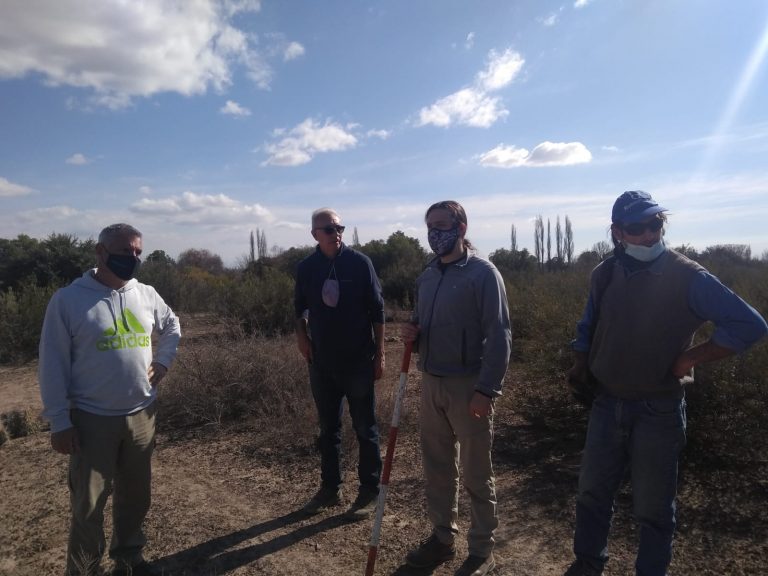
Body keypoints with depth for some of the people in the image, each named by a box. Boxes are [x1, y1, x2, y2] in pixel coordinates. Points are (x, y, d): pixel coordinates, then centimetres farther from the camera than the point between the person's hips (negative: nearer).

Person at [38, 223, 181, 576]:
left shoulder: (147, 295, 2)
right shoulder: (68, 299, -11)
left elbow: (172, 326, 22)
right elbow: (53, 364, -8)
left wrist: (163, 361, 7)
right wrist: (59, 421, -9)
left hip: (142, 415, 5)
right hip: (92, 420, -4)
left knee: (135, 496, 19)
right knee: (88, 505, 8)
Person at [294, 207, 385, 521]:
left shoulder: (359, 263, -8)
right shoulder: (306, 267, 1)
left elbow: (377, 309, -5)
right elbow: (300, 308, 16)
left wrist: (380, 354, -6)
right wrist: (301, 336, 0)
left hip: (358, 361, -3)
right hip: (321, 362, 3)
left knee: (365, 429, 8)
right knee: (327, 428, 15)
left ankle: (369, 491, 22)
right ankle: (329, 488, 30)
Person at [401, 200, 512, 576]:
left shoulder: (483, 273, -10)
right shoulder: (427, 276, 11)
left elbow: (499, 335, -14)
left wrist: (487, 389, -19)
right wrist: (412, 334, -2)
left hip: (468, 385, -6)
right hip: (431, 383, 7)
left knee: (475, 473, 7)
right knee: (437, 467, 16)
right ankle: (442, 537, 34)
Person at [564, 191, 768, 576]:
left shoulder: (687, 277, -14)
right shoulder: (604, 275, 0)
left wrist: (689, 359, -16)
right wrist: (581, 365, 2)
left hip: (659, 410, -4)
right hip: (607, 404, 4)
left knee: (653, 507, 11)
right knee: (592, 492, 16)